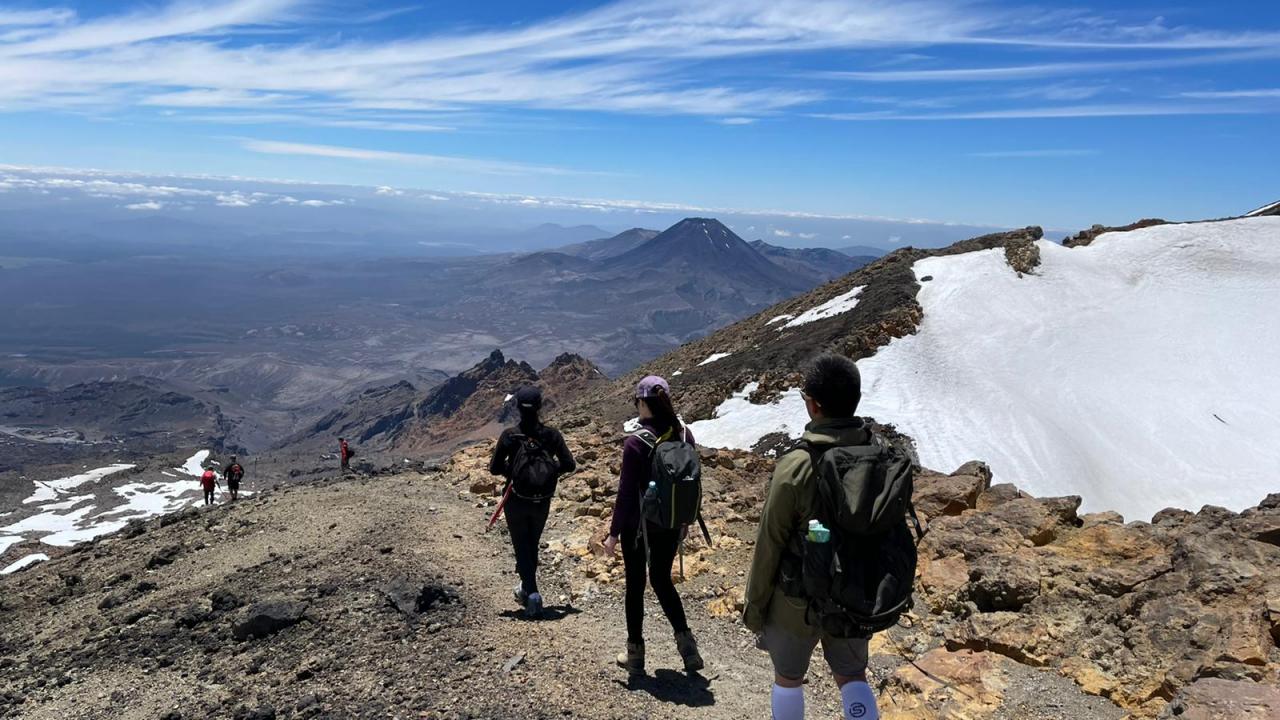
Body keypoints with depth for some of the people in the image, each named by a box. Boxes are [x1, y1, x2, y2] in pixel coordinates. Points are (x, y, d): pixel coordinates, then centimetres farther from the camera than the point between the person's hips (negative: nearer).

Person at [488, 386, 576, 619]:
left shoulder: (509, 435, -12)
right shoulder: (551, 434, -8)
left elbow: (494, 468, -8)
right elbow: (569, 465, -7)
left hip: (517, 502, -2)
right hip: (542, 503, 2)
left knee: (522, 548, 10)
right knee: (532, 545, 23)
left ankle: (532, 594, -4)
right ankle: (526, 589, 40)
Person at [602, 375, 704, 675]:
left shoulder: (636, 442, -18)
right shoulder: (685, 435, -3)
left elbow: (626, 492, -16)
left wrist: (614, 533, -8)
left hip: (639, 526, -4)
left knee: (635, 585, 12)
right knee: (662, 581, 22)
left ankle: (635, 654, 23)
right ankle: (685, 641, 11)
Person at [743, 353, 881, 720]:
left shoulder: (796, 467, -26)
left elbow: (770, 546, -18)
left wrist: (754, 604, -4)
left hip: (800, 600, -4)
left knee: (787, 678, 19)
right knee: (852, 677, 24)